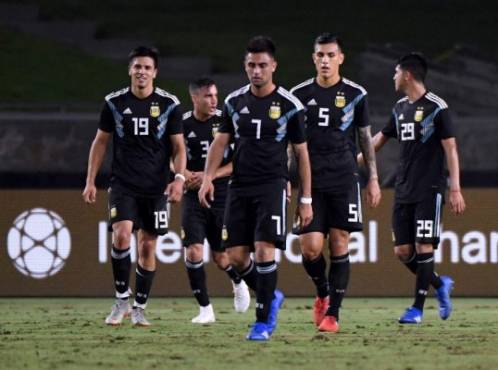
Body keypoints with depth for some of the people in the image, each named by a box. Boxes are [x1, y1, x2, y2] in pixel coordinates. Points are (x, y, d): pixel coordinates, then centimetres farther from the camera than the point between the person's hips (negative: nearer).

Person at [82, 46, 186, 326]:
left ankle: (139, 308, 15)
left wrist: (179, 179, -12)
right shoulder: (115, 103, 1)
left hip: (156, 187, 0)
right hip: (123, 185, 0)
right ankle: (122, 300, -6)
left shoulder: (169, 104, -1)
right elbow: (101, 142, 9)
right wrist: (91, 181, 5)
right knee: (122, 235, -19)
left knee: (148, 246, 3)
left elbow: (179, 146, 3)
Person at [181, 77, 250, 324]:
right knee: (194, 252, -14)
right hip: (194, 198, 0)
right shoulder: (182, 125, -1)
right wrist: (186, 175, -12)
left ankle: (238, 281, 41)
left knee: (221, 257, 5)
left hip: (222, 197, 0)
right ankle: (205, 309, -2)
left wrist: (210, 176, -14)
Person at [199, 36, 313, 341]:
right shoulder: (235, 102, 8)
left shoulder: (289, 105, -3)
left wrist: (306, 200, 0)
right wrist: (208, 177, -5)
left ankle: (263, 321, -9)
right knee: (236, 255, 1)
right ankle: (271, 297, 26)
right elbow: (221, 142, 11)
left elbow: (302, 153, 2)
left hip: (272, 186, -4)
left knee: (264, 250, -16)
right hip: (240, 187, 4)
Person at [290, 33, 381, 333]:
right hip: (311, 181, 0)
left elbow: (366, 138, 10)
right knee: (311, 248, -8)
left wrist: (374, 179, 6)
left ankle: (333, 313, 4)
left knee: (339, 245, -3)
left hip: (344, 180, 0)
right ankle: (322, 294, 20)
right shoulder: (300, 94, 5)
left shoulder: (356, 94, 4)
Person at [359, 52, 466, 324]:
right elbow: (381, 138, 26)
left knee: (423, 246, -9)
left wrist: (455, 189, -15)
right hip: (403, 190, 7)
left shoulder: (436, 107, -8)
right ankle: (440, 284, 23)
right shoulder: (400, 108, 12)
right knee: (402, 251, 2)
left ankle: (417, 308, -3)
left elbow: (450, 148, -10)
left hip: (429, 190, -7)